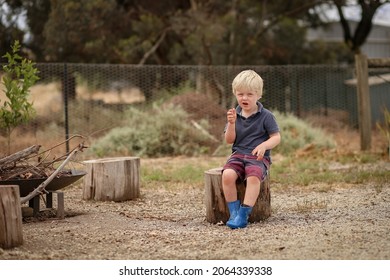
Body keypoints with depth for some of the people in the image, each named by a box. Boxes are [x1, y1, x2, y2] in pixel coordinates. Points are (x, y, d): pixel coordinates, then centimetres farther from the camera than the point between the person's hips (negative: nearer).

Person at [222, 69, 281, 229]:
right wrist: (231, 123, -9)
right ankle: (233, 212, -20)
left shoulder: (266, 116, 1)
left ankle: (243, 214, -33)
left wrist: (264, 146, -22)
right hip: (238, 155, 3)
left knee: (253, 177, -36)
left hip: (258, 157, -3)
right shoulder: (235, 115, 12)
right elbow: (229, 140, 8)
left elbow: (276, 137, -2)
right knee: (227, 174, -29)